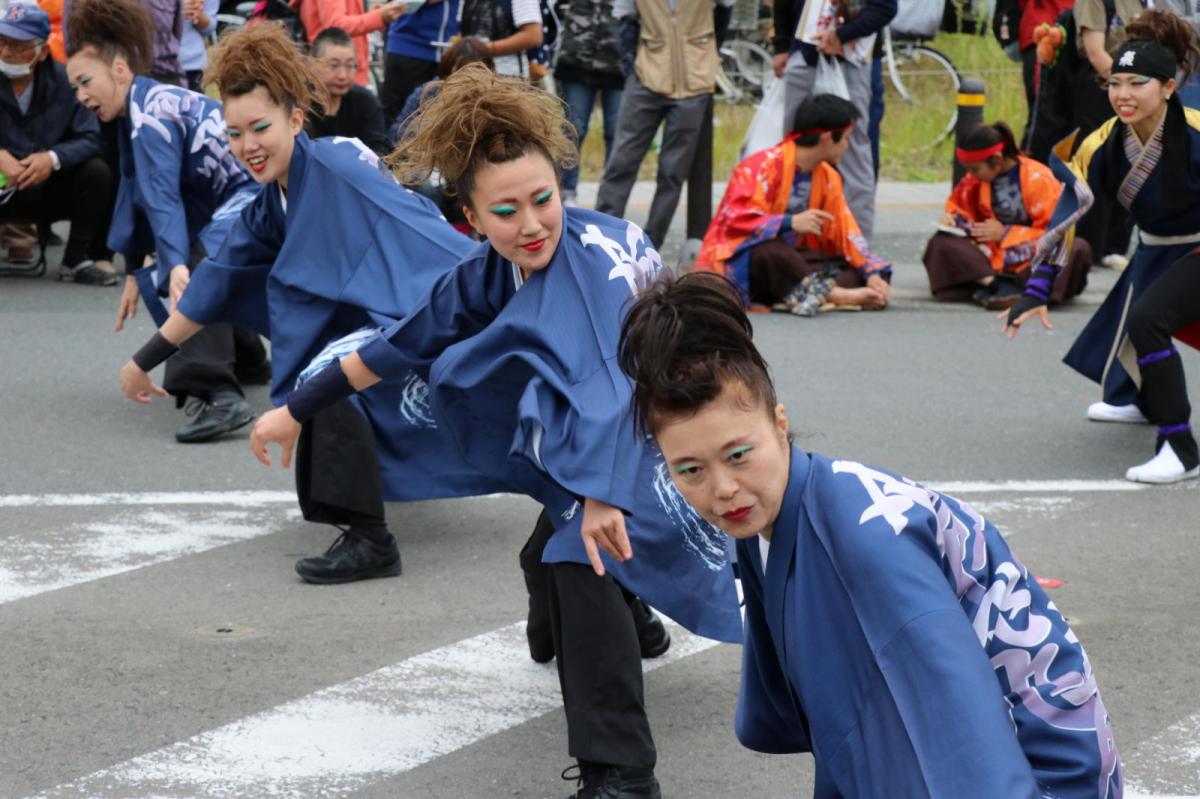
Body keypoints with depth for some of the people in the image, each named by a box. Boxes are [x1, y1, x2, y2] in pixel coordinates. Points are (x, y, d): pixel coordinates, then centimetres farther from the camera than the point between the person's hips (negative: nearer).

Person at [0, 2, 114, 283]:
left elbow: (90, 140, -11)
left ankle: (77, 260, -10)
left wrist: (53, 158, -30)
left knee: (97, 171, -23)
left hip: (51, 190, 2)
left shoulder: (64, 80, -7)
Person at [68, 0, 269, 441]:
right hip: (231, 203, 11)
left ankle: (216, 392, -52)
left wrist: (177, 265, -41)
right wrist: (133, 272, 26)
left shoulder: (151, 115, -16)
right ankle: (246, 359, 49)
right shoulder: (138, 113, 15)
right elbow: (138, 194, 23)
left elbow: (164, 198, -30)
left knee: (199, 274, -33)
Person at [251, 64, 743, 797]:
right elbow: (407, 342, 1)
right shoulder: (488, 273, -12)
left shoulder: (602, 252, -33)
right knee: (549, 561, 27)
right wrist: (297, 411, 7)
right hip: (580, 442, 9)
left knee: (582, 557, -28)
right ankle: (626, 631, 60)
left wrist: (604, 493, -63)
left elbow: (618, 370, -49)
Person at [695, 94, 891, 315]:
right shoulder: (763, 166, -12)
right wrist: (790, 222, -35)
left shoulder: (827, 176, 10)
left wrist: (872, 274, -9)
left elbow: (846, 232, 7)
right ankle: (833, 294, -40)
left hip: (791, 263, 7)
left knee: (860, 271, -12)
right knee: (771, 250, -41)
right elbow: (736, 220, -23)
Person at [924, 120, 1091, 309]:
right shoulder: (975, 180, -1)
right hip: (993, 254, 4)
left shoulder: (1037, 179, -15)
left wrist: (1005, 233, -15)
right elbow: (958, 206, 16)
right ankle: (994, 283, -41)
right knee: (942, 243, -20)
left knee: (1079, 250, -35)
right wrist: (953, 218, -8)